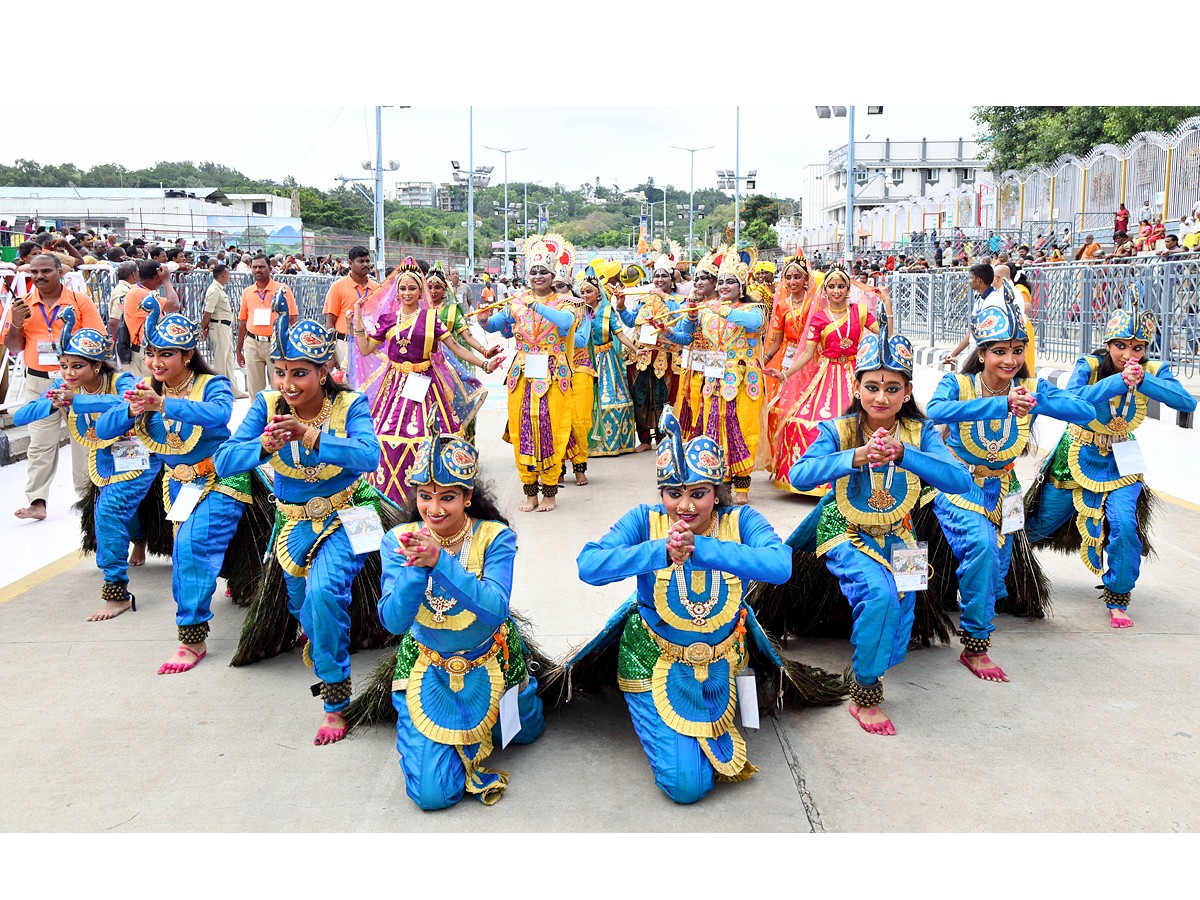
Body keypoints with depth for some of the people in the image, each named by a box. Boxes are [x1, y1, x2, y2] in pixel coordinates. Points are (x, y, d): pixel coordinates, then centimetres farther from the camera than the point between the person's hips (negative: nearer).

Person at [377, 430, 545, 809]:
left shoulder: (495, 537, -20)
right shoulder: (399, 541, -16)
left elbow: (496, 609, -35)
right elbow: (394, 622, -25)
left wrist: (440, 561, -46)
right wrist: (416, 568, -42)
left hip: (490, 660, 1)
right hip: (428, 667, 0)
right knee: (433, 793, -8)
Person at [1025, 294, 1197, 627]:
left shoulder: (1152, 372, -14)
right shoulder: (1089, 366, -20)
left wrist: (1143, 381, -41)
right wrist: (1117, 381, -47)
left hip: (1120, 462, 1)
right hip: (1078, 456, -1)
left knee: (1123, 524, -19)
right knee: (1042, 524, 13)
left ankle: (1118, 599, 2)